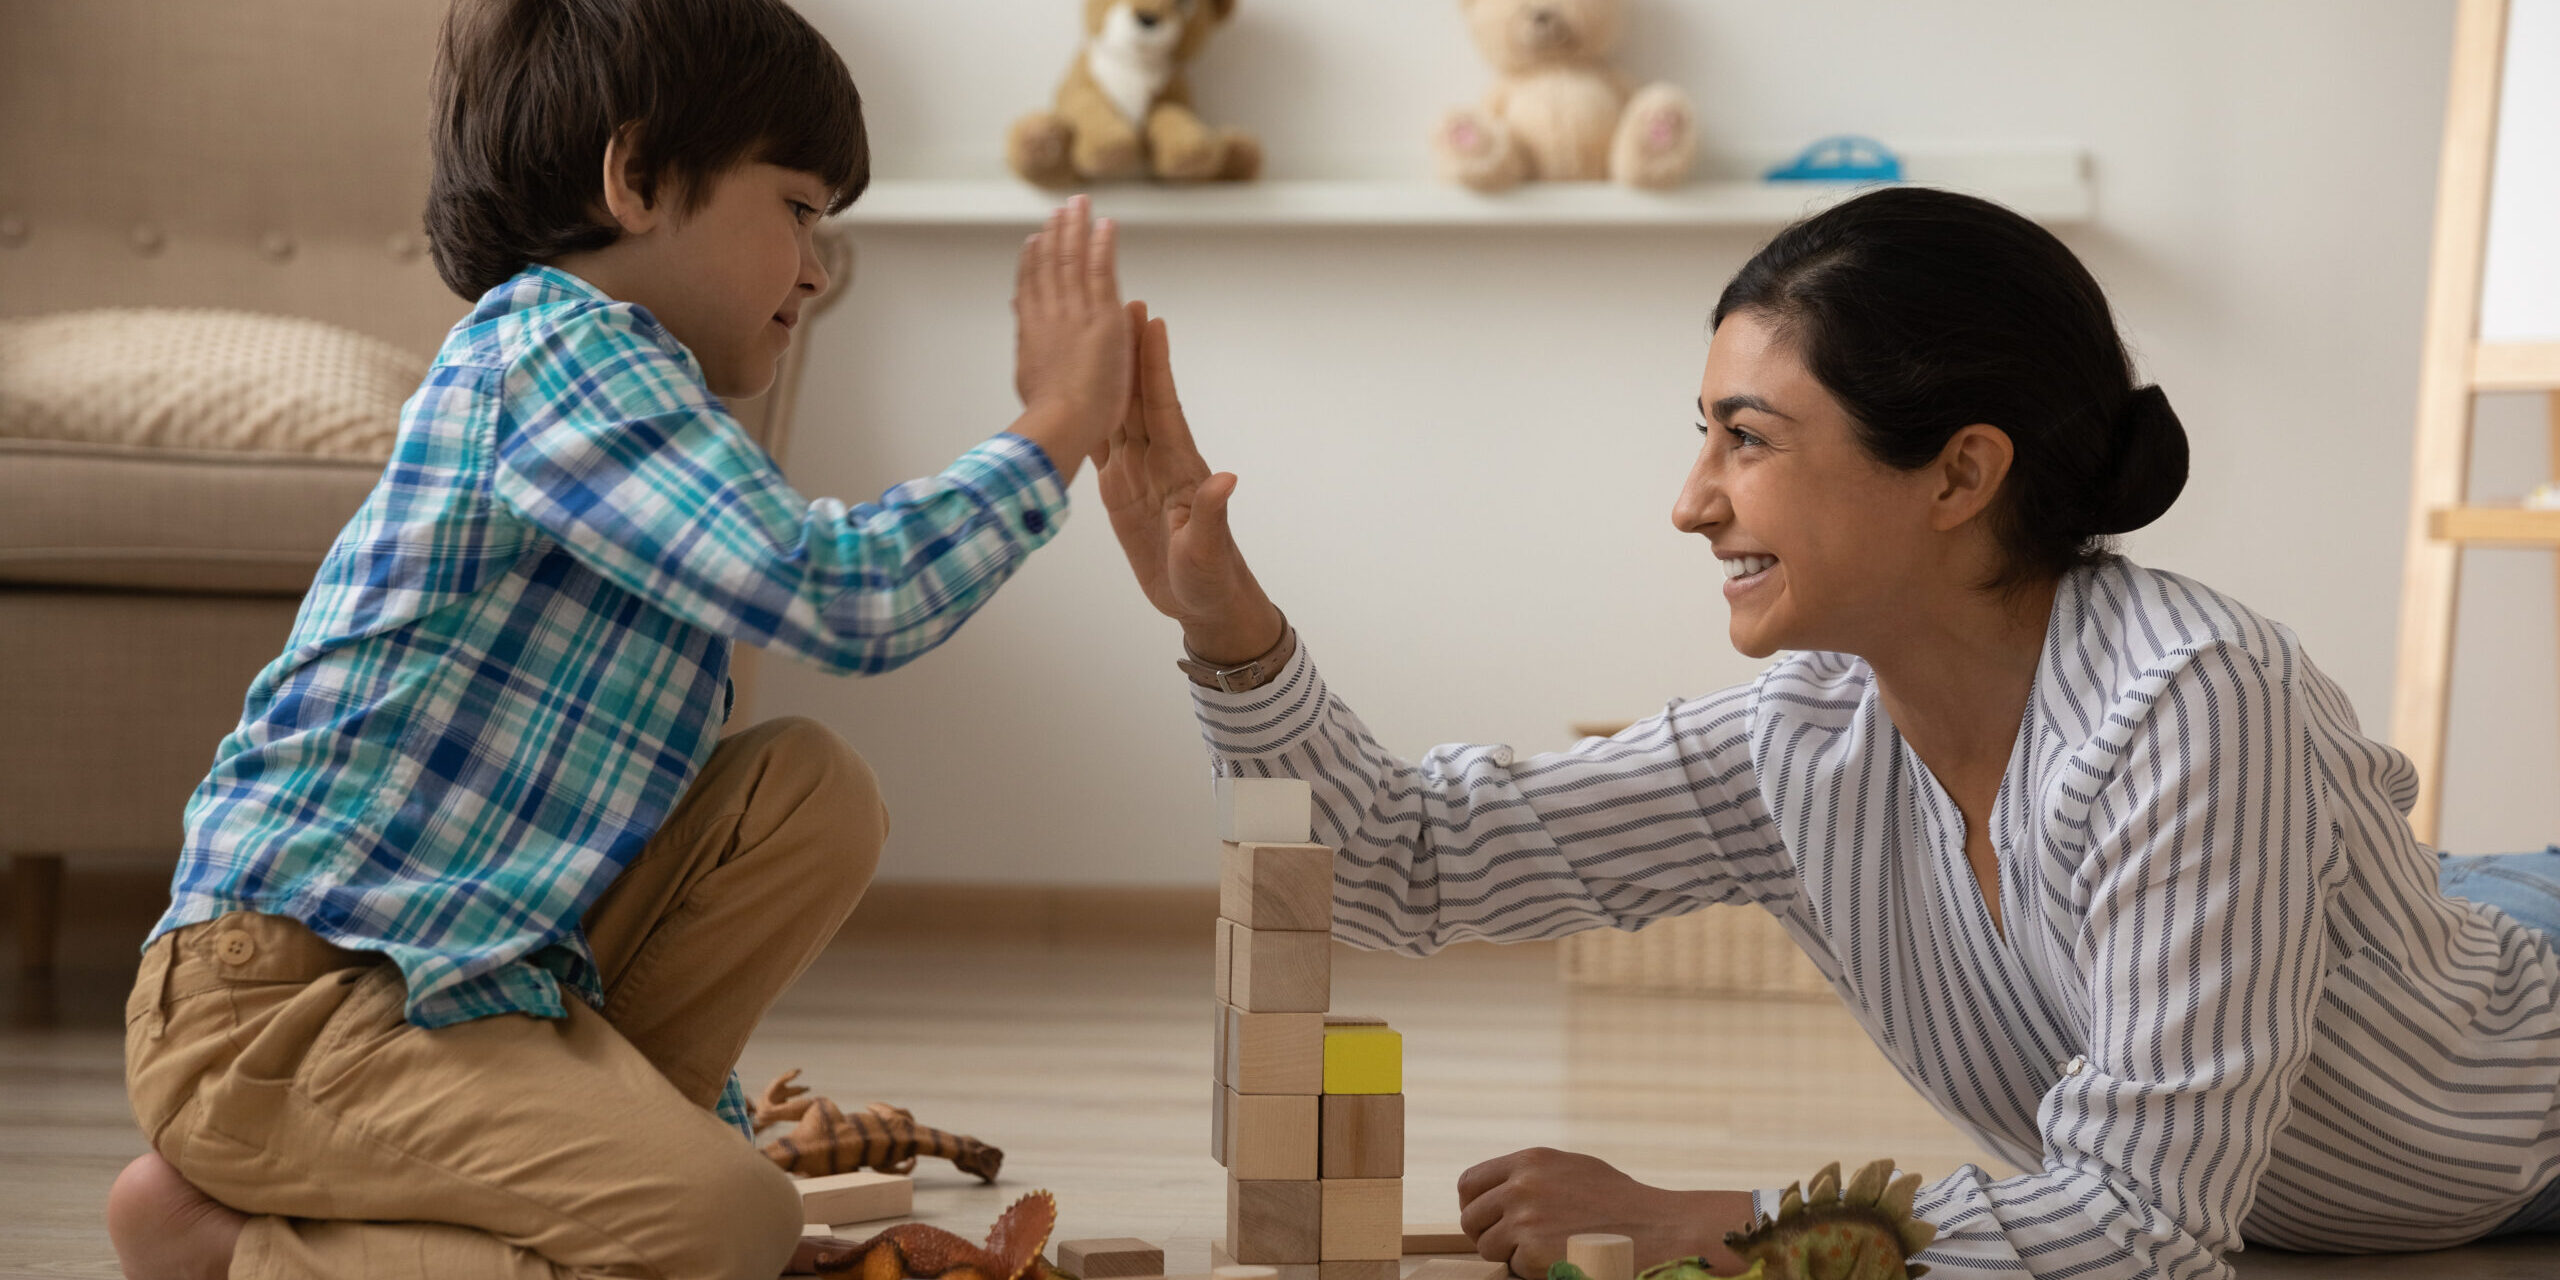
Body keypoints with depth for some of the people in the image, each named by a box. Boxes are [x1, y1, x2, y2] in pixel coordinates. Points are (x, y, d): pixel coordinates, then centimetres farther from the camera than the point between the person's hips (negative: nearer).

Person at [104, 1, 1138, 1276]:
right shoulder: (555, 342, -8)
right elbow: (844, 597, -21)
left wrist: (725, 1153, 24)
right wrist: (1053, 431, -6)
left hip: (473, 966, 10)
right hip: (281, 992, -10)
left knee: (808, 794, 4)